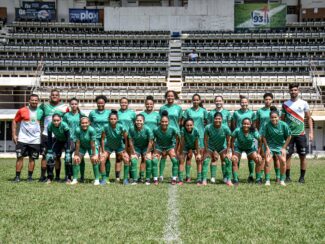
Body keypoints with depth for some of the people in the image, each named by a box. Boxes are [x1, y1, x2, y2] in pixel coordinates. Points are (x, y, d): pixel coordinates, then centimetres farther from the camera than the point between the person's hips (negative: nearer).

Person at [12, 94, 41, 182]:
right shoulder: (22, 111, -2)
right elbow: (15, 122, 5)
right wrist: (14, 135, -2)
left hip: (35, 140, 1)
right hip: (22, 139, -1)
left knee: (32, 158, 5)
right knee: (20, 157, -2)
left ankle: (30, 176, 14)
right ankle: (17, 176, 4)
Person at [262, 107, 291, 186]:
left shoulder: (284, 125, -15)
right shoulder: (267, 125, -16)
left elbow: (289, 137, -3)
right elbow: (263, 137, -4)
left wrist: (284, 148, -3)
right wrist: (267, 148, -5)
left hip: (280, 146, 1)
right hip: (270, 146, 0)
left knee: (283, 161, -16)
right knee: (267, 161, -17)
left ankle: (282, 180, 0)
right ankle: (267, 180, -3)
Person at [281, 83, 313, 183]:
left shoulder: (304, 103, 3)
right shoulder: (285, 104, 6)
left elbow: (309, 118, 5)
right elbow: (282, 119, 10)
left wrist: (311, 132, -3)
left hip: (301, 134, 0)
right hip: (289, 134, 1)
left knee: (302, 156, 2)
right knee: (287, 155, -1)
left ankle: (302, 177, 12)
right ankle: (287, 176, 8)